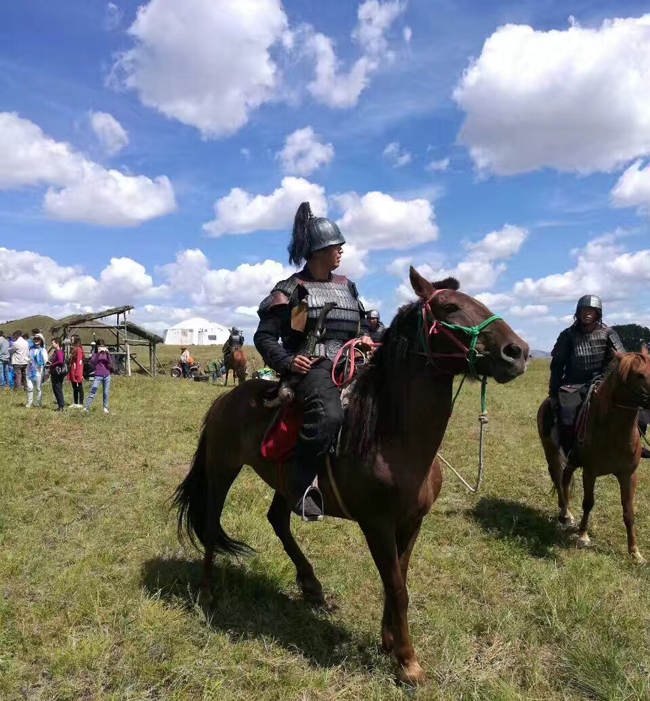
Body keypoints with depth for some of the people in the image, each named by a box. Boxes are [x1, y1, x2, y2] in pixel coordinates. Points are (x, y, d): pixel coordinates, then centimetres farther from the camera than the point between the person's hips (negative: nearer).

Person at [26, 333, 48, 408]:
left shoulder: (43, 350, -1)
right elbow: (29, 358, 19)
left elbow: (45, 360, -6)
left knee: (39, 388, 4)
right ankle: (29, 403, 8)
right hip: (30, 370, 4)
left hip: (39, 370, -4)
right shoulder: (31, 349, 12)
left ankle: (38, 403, 12)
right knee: (29, 387, -1)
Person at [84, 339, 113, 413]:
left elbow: (110, 362, -7)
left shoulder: (106, 354, 8)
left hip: (107, 376, 2)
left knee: (106, 393, 6)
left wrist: (107, 353, -18)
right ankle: (86, 408, -4)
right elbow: (93, 362, -13)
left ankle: (105, 408, 16)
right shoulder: (95, 354, 4)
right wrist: (98, 353, -20)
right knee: (92, 392, -6)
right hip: (98, 376, -2)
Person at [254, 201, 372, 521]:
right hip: (311, 367, -7)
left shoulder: (347, 286, 18)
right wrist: (286, 361, -15)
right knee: (328, 415, -37)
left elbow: (361, 323, 32)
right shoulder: (291, 289, 1)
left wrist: (365, 337, 9)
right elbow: (264, 337, 1)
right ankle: (300, 486, -22)